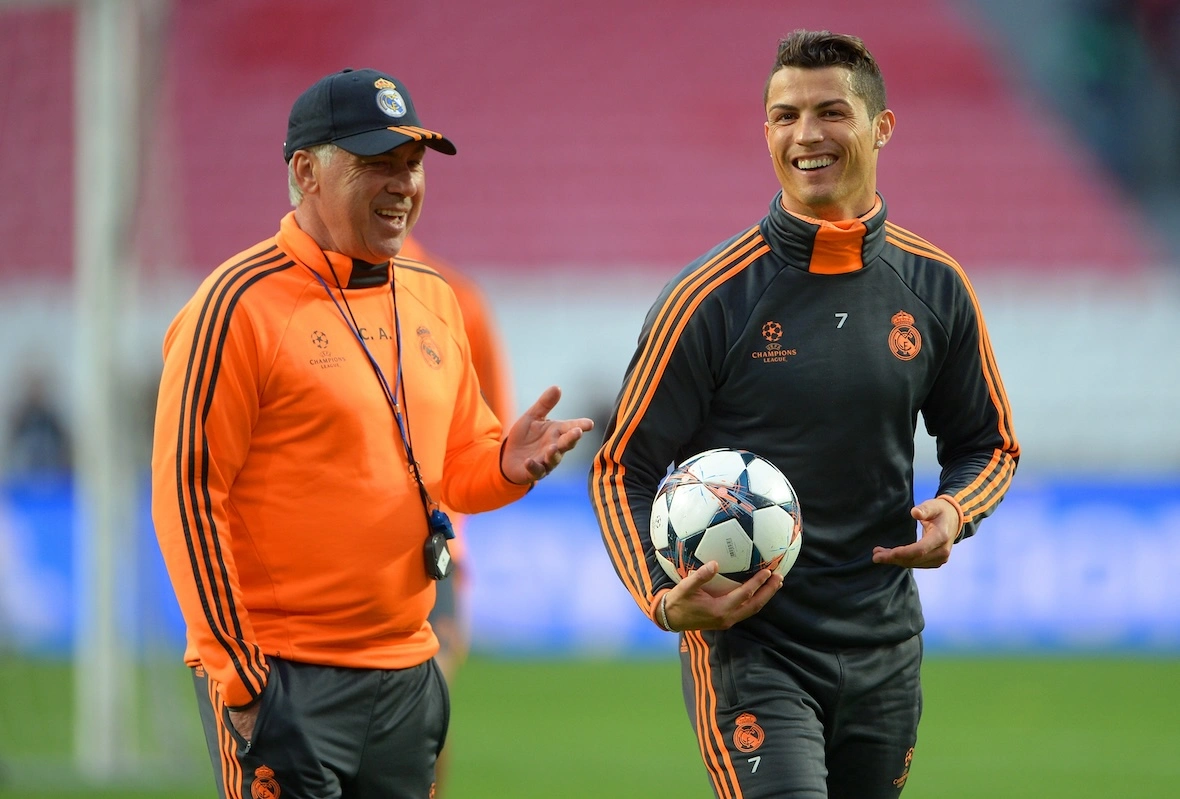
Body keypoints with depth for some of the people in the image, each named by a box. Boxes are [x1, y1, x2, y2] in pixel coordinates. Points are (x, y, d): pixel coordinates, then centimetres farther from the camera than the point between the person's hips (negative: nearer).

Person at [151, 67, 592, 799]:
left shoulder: (431, 299, 13)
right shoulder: (242, 302, -10)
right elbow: (185, 489, -12)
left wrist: (506, 465, -4)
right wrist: (236, 673, -15)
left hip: (407, 675, 7)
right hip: (283, 680, -7)